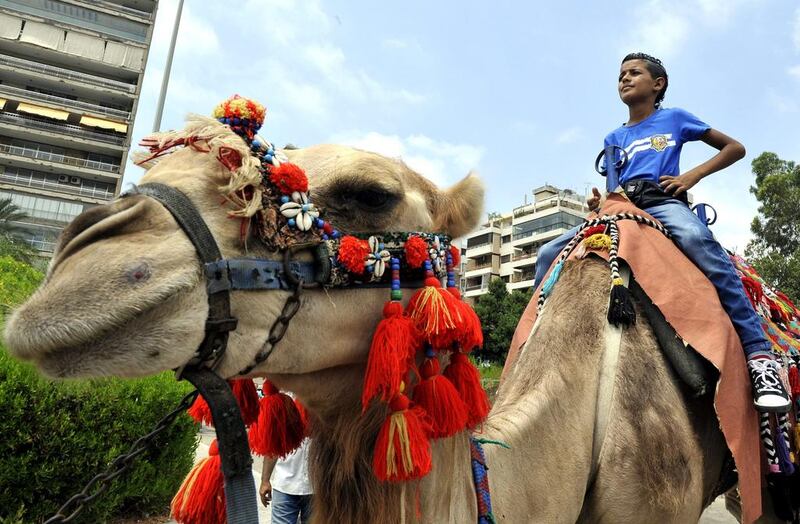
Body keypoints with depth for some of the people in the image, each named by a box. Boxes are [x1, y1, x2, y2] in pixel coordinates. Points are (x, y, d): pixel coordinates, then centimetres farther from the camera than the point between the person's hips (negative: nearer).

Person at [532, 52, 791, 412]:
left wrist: (692, 175, 1)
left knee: (697, 239, -39)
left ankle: (759, 356, -37)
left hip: (662, 201, -4)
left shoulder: (674, 119, 17)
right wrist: (598, 202, 4)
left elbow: (735, 148, 18)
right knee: (549, 254, -15)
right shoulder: (614, 139, 27)